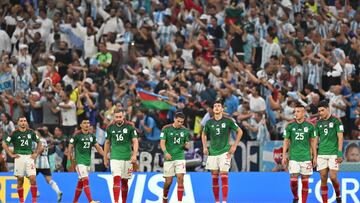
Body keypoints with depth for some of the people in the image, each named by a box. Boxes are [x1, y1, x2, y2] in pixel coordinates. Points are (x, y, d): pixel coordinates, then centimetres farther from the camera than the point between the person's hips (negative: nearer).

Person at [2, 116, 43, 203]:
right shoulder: (15, 133, 0)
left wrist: (36, 153, 8)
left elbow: (39, 143, 19)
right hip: (19, 157, -1)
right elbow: (4, 144, 3)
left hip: (29, 157, 1)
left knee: (33, 179, -10)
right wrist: (11, 154, -3)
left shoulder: (31, 132, 7)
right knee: (20, 180, 3)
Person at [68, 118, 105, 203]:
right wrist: (70, 156, -11)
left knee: (80, 182, 11)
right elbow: (70, 147, -3)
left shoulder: (92, 136, 10)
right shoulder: (77, 135, -6)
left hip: (88, 161, 6)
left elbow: (98, 147, 13)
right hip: (80, 161, -6)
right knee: (86, 180, -16)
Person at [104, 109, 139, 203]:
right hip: (115, 158, 0)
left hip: (127, 158, 0)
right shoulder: (110, 127, 3)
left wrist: (134, 155, -17)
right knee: (116, 179, -15)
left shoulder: (130, 126, -2)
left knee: (124, 181, 8)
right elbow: (107, 143, 13)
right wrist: (105, 158, 13)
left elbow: (135, 141, -4)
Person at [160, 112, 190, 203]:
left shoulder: (185, 131, 5)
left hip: (180, 157, 1)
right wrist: (166, 152, -23)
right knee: (168, 181, 3)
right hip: (169, 158, -1)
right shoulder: (166, 129, -3)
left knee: (180, 178, -13)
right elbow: (162, 142, -6)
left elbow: (187, 145, 13)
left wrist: (186, 146, -12)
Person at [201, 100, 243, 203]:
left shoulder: (228, 121, -4)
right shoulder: (209, 122, 5)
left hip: (225, 152, -4)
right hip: (212, 152, 4)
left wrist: (234, 146, -1)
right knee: (214, 178, 5)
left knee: (224, 177, -11)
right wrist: (205, 147, 10)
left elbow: (239, 131, 4)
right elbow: (204, 134, 22)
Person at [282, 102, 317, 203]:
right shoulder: (290, 126, 2)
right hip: (293, 157, 0)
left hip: (306, 157, 0)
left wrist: (314, 157, 5)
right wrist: (284, 156, 0)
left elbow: (313, 142, 8)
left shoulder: (309, 126, 2)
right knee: (293, 180, -8)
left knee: (305, 181, 0)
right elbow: (286, 141, 6)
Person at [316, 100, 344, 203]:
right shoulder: (319, 123, 11)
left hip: (333, 154, -4)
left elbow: (340, 137, -6)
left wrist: (340, 153, -13)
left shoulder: (336, 121, -2)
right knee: (323, 179, 0)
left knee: (333, 177, -10)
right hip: (321, 154, 4)